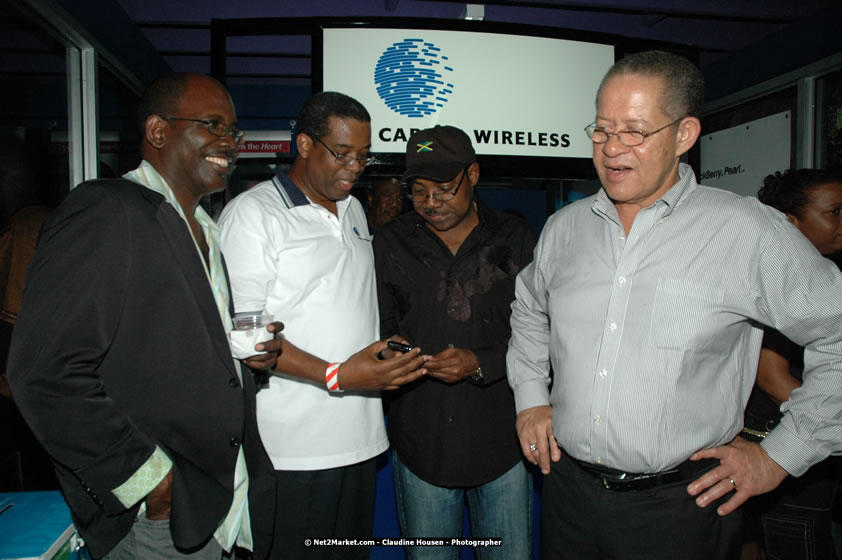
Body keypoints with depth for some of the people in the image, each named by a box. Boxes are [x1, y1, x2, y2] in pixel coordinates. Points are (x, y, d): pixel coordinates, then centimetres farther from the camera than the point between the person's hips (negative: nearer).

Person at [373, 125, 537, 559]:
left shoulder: (516, 239, -1)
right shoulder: (390, 243, 3)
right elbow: (376, 328, 8)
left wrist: (481, 364, -16)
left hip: (502, 441, 0)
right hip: (421, 443, 1)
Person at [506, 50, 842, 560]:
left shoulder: (749, 232, -12)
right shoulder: (565, 227, 2)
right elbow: (529, 311, 18)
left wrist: (780, 455, -6)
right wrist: (531, 398, 10)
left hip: (683, 504, -3)